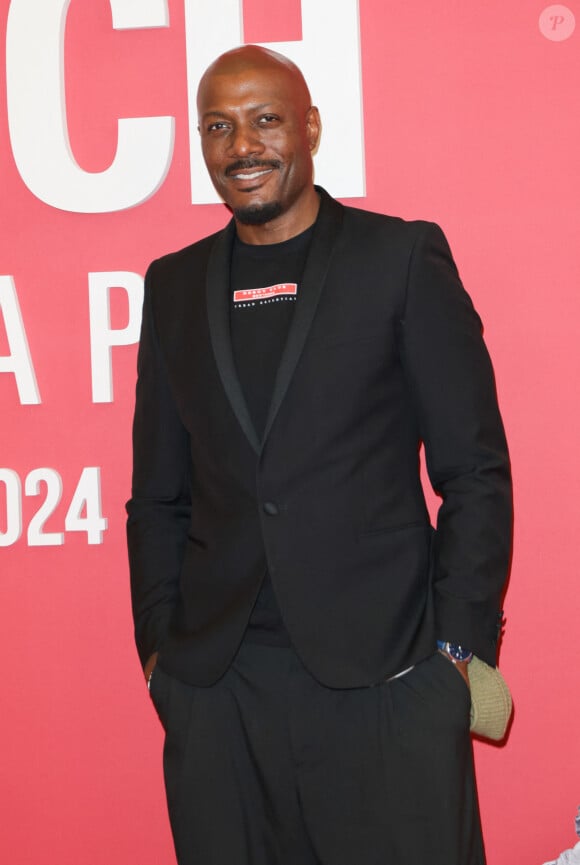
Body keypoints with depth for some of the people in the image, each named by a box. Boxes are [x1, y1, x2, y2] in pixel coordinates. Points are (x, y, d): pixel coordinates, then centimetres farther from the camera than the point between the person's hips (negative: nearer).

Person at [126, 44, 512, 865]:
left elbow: (476, 470, -1)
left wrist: (462, 644, -7)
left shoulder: (402, 257, 0)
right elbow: (159, 493, 14)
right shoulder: (175, 284, 11)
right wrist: (159, 645, 7)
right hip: (215, 681, 3)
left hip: (386, 669, -3)